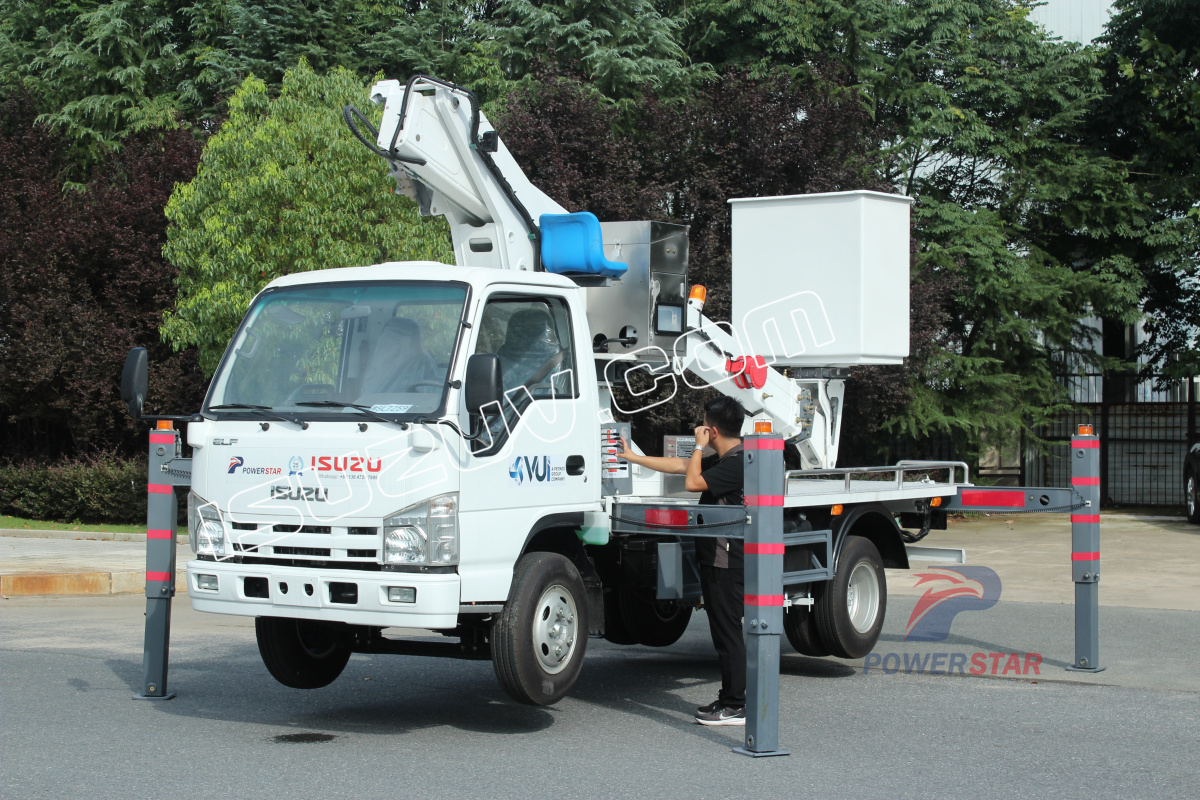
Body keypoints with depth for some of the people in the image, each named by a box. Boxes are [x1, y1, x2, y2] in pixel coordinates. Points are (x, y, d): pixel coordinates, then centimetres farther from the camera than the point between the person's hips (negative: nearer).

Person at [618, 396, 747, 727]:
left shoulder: (737, 463, -16)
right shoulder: (723, 460, 15)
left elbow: (692, 482, -19)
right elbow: (679, 466, 24)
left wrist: (700, 445, -7)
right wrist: (632, 457, 27)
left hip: (727, 563, -10)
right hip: (717, 560, 10)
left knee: (728, 633, -6)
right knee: (723, 632, 14)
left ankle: (737, 707, -2)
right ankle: (729, 699, 20)